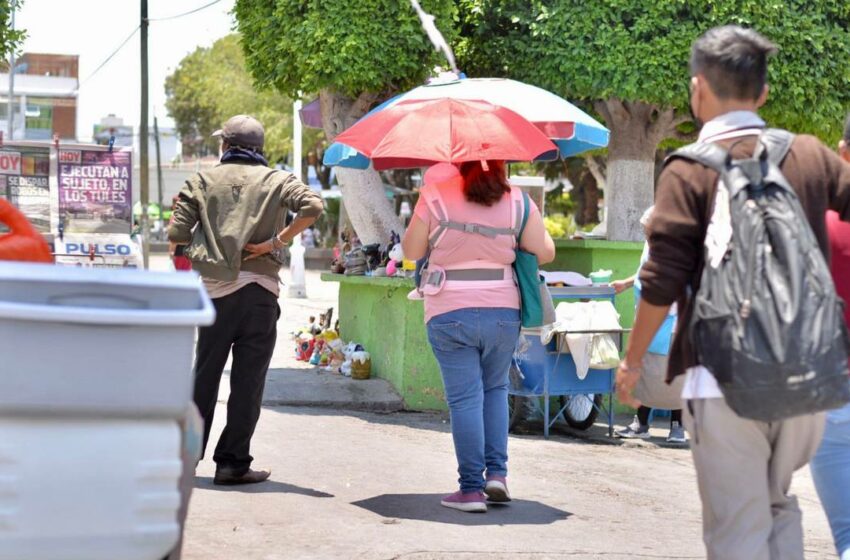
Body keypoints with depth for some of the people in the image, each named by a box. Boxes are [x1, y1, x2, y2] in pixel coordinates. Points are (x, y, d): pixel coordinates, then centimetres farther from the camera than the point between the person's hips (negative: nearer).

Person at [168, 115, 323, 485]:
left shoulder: (202, 181, 8)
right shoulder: (276, 180, 4)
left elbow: (176, 235, 2)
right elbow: (313, 206, -14)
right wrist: (277, 241, -9)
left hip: (216, 290, 2)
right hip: (259, 289, -2)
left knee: (205, 375, 14)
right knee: (247, 382, 2)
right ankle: (232, 462, 3)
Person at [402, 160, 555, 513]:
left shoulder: (436, 194, -5)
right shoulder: (516, 201, 0)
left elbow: (411, 251, 1)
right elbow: (545, 252, 4)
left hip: (449, 314, -2)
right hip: (503, 311, 2)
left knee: (465, 398, 1)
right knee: (495, 389, 20)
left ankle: (471, 489, 0)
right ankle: (497, 473, 9)